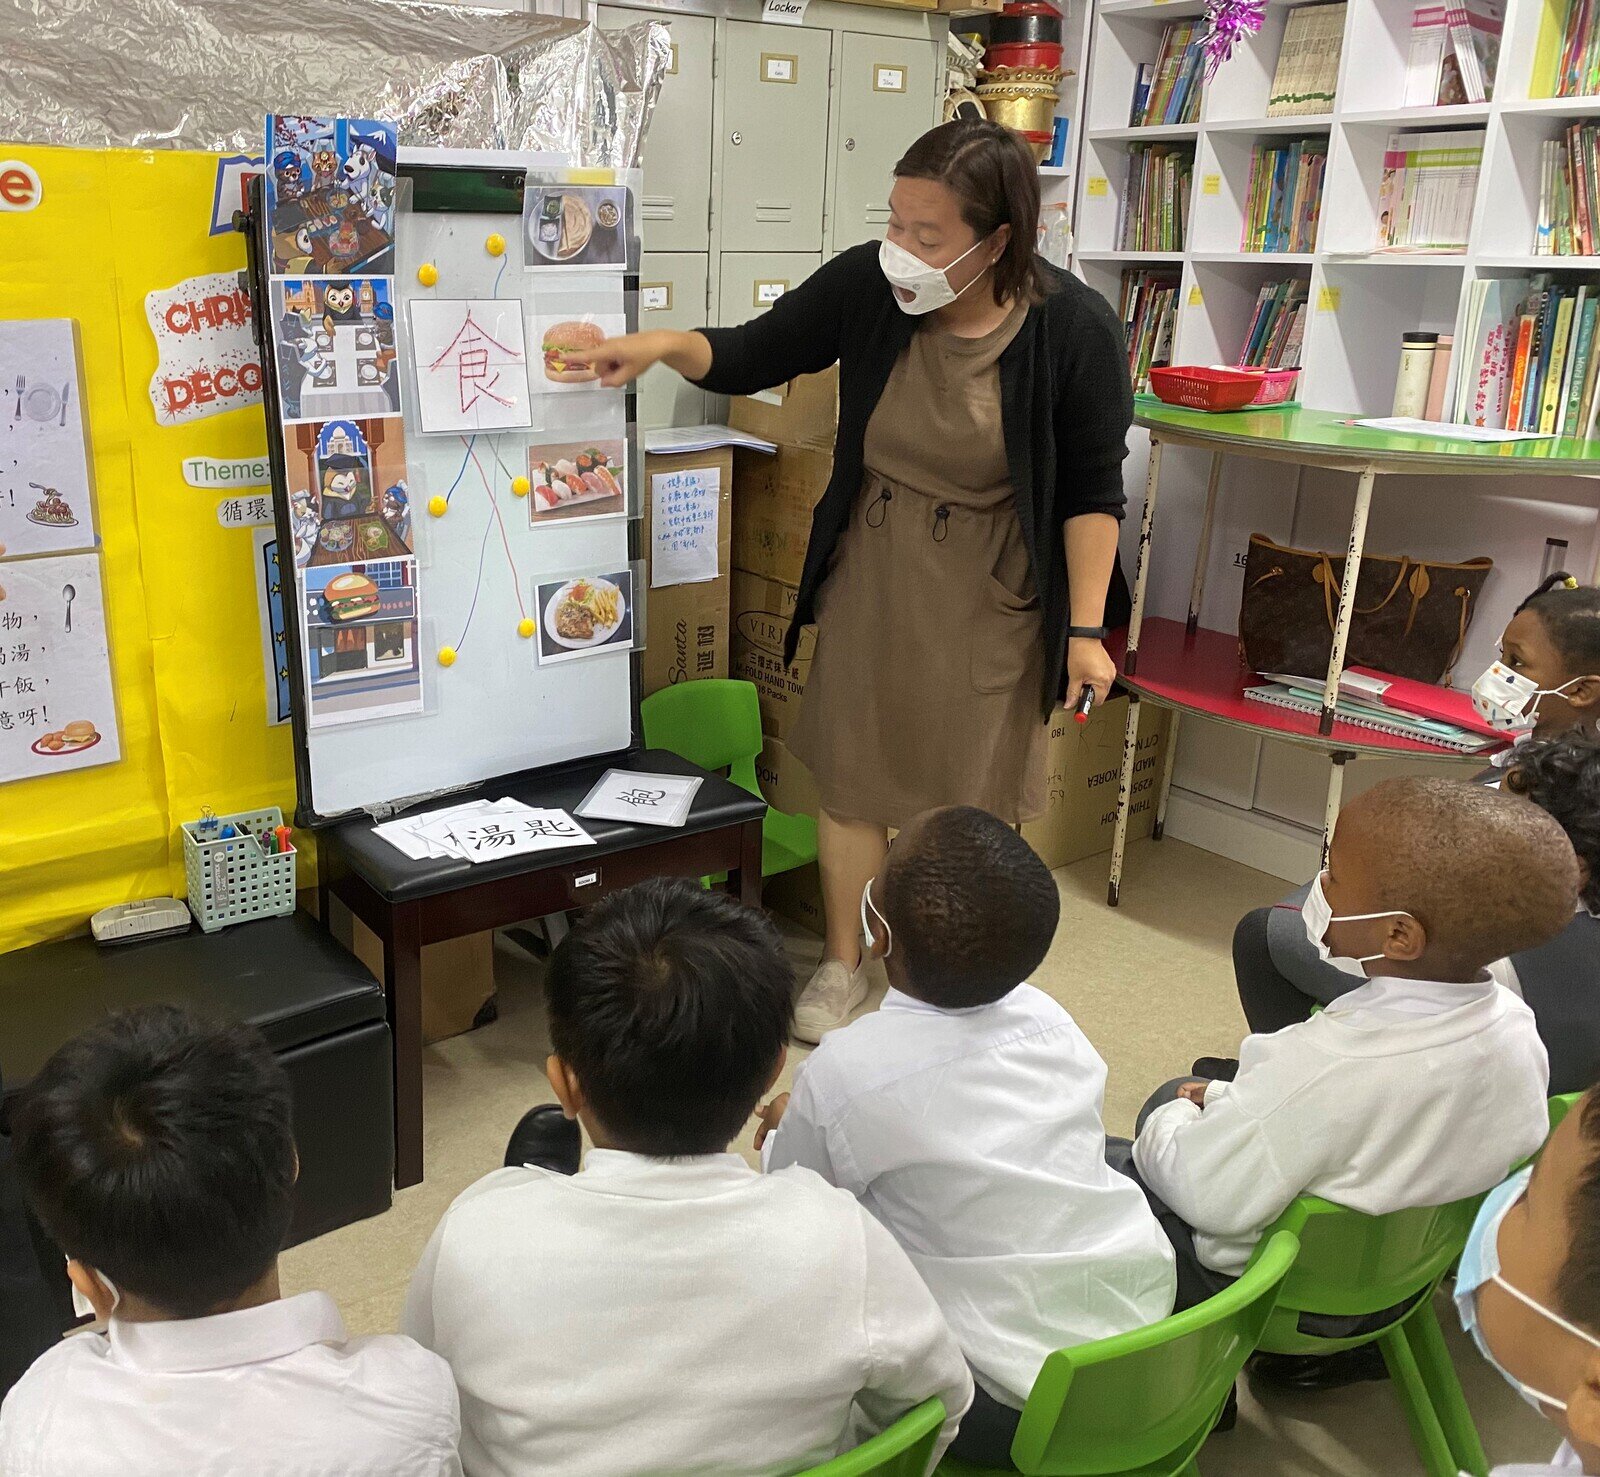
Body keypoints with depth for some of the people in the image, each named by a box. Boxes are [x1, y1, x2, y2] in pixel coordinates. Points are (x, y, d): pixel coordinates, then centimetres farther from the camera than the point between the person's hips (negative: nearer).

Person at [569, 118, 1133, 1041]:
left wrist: (1086, 628, -12)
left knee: (968, 791, 9)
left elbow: (1093, 491, -11)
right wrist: (665, 345, -19)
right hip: (870, 573, 3)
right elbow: (750, 359, 0)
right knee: (853, 772, 12)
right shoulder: (867, 284, -11)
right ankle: (844, 965, 32)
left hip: (992, 594, -3)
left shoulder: (1074, 330, -18)